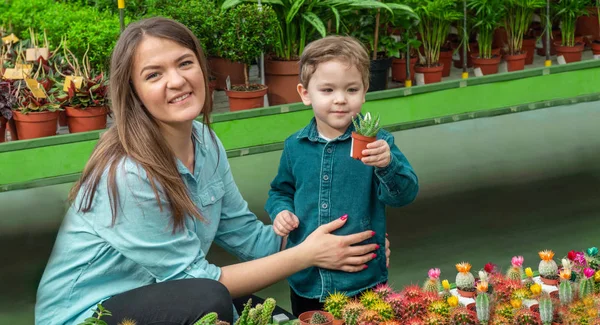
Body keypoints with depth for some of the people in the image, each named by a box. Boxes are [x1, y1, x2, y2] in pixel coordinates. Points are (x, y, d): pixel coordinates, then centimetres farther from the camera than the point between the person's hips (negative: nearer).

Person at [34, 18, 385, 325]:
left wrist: (328, 238, -10)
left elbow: (248, 235, 4)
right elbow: (198, 281, -21)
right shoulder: (129, 174, -28)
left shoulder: (206, 143, -5)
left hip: (154, 294, 7)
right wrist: (306, 255, -19)